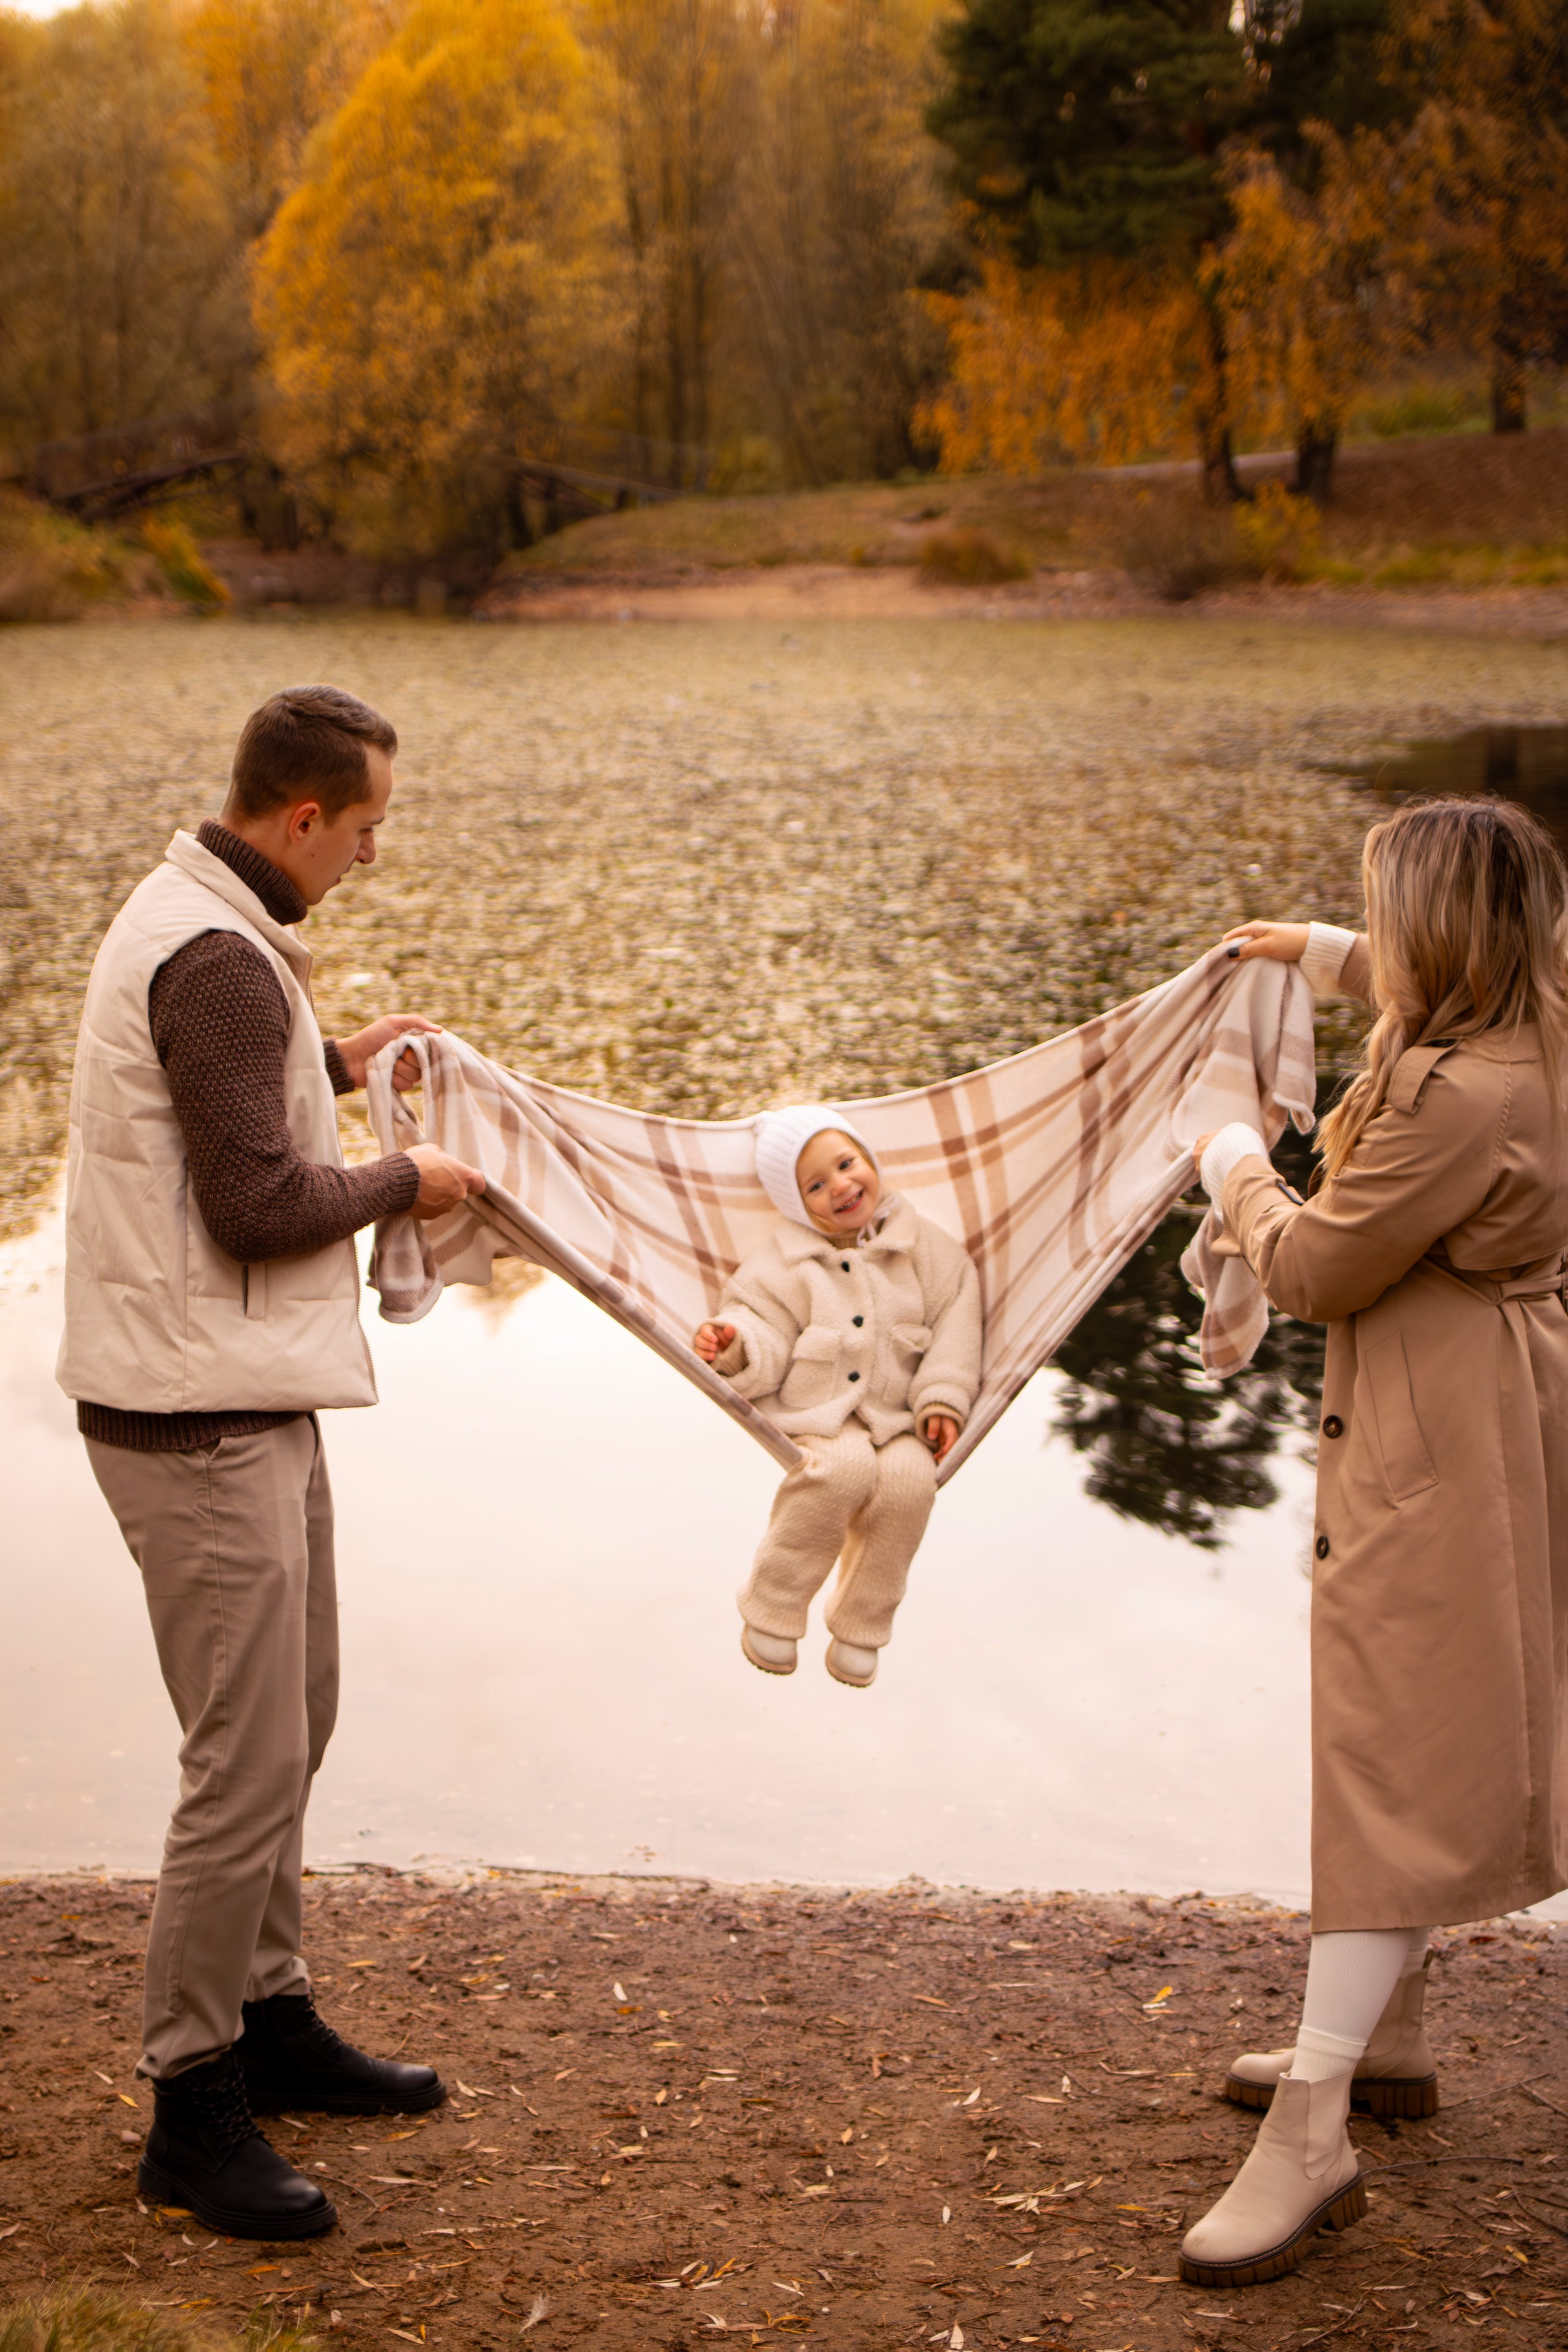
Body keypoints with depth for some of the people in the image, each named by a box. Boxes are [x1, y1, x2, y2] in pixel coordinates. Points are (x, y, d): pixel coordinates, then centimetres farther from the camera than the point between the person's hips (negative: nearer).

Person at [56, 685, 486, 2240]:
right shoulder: (221, 961, -21)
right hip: (201, 1419, -11)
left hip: (250, 1405, 11)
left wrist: (335, 1068, 16)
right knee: (247, 1764, -5)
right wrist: (405, 1182, -9)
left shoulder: (191, 917, 12)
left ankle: (270, 2018, 34)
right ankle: (192, 2110, 7)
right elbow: (256, 1205, -24)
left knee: (292, 1721, 20)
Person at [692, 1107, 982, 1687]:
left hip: (897, 1418, 2)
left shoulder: (925, 1248, 8)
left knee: (910, 1476, -31)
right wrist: (735, 1348, -25)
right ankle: (771, 1609, -18)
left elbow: (955, 1323, 8)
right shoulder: (784, 1264, 3)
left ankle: (860, 1625, -12)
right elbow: (767, 1338, -2)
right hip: (815, 1413, -2)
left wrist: (942, 1400, -2)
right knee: (846, 1466, -35)